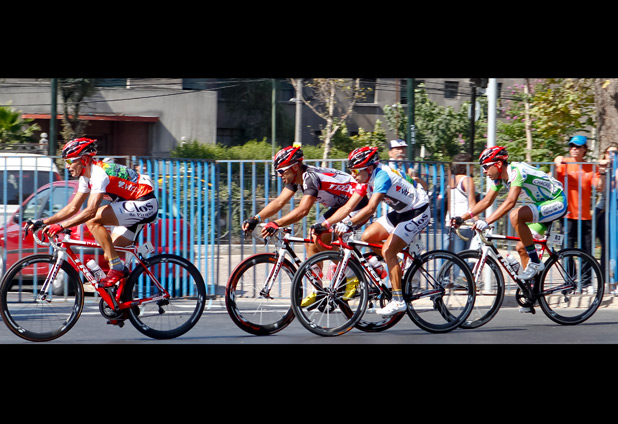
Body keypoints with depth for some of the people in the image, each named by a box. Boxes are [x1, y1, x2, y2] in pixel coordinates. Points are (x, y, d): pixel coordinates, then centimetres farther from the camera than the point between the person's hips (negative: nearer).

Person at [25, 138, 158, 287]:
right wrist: (42, 222, 5)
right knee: (109, 255, 6)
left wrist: (61, 226, -36)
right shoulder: (87, 176, 9)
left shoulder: (100, 173, -22)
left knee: (93, 220, -23)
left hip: (145, 204, -10)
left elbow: (91, 211, -32)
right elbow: (73, 208, 13)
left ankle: (117, 268, -19)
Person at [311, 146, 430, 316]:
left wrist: (349, 224, -48)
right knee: (367, 237, -2)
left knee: (387, 251, -19)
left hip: (418, 212, -9)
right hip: (401, 212, 9)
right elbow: (348, 207, -2)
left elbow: (371, 208, -39)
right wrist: (325, 224, -11)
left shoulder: (382, 176, -28)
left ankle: (398, 301, -14)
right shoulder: (365, 180, -1)